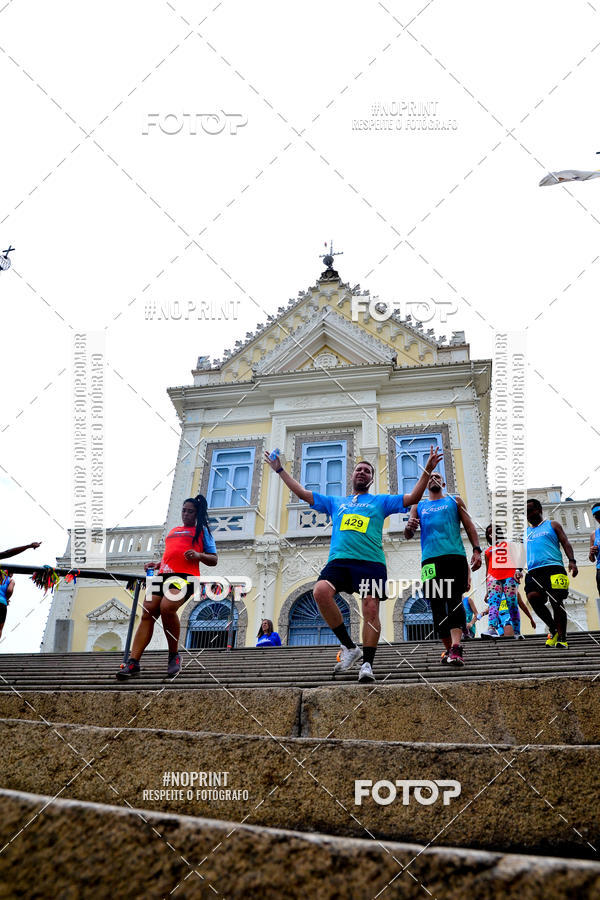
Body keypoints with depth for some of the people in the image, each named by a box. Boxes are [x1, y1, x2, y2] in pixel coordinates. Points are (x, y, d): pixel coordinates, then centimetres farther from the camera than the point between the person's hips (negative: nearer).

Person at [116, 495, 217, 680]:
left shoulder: (202, 531, 15)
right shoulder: (173, 530, 30)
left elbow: (214, 560, 9)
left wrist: (198, 555, -10)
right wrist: (156, 565, 22)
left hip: (186, 575, -6)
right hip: (163, 574, 6)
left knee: (166, 607, -29)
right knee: (147, 613, -9)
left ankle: (174, 655, -11)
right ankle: (133, 663, -10)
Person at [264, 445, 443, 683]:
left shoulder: (381, 501, 23)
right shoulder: (335, 502, 29)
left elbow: (412, 498, 13)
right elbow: (302, 493, 29)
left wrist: (427, 470, 4)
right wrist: (280, 469, 28)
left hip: (371, 561, -1)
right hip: (338, 560, 2)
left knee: (371, 609, -16)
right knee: (320, 592, -26)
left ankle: (367, 664, -6)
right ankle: (349, 648, -13)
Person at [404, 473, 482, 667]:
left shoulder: (455, 501, 21)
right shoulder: (419, 506, 24)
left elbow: (469, 526, 14)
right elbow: (408, 535, 18)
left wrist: (476, 550, -1)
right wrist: (409, 527, -7)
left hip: (455, 556, -2)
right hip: (430, 559, 2)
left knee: (454, 600, -15)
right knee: (436, 604, -2)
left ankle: (456, 648, -26)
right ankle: (449, 649, 5)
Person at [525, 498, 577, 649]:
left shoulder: (552, 525, 16)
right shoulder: (525, 532, 27)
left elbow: (565, 543, 7)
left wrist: (572, 560, -10)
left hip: (553, 567, -3)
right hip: (533, 571, 3)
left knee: (556, 602, -12)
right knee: (533, 598, -20)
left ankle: (561, 638, -4)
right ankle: (553, 628, 0)